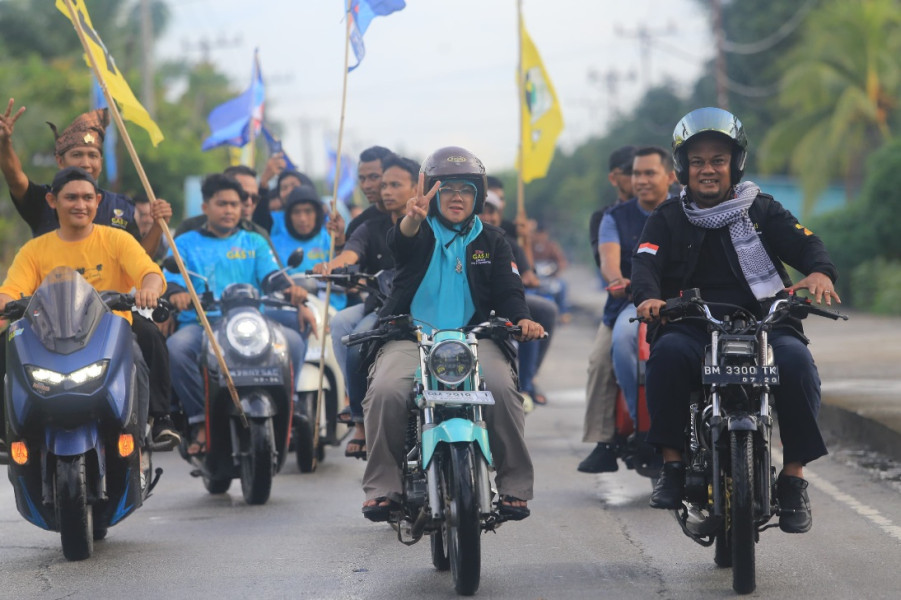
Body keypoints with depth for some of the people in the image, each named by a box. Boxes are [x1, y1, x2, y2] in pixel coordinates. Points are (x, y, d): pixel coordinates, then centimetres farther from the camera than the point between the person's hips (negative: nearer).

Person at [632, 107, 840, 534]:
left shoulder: (761, 210, 15)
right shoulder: (668, 218, 15)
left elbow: (805, 242, 0)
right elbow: (646, 263, -1)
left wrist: (820, 272, -25)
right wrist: (648, 297, -26)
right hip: (693, 325, 0)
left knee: (795, 359, -32)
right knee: (668, 351, -35)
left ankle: (794, 476, -23)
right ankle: (672, 463, -25)